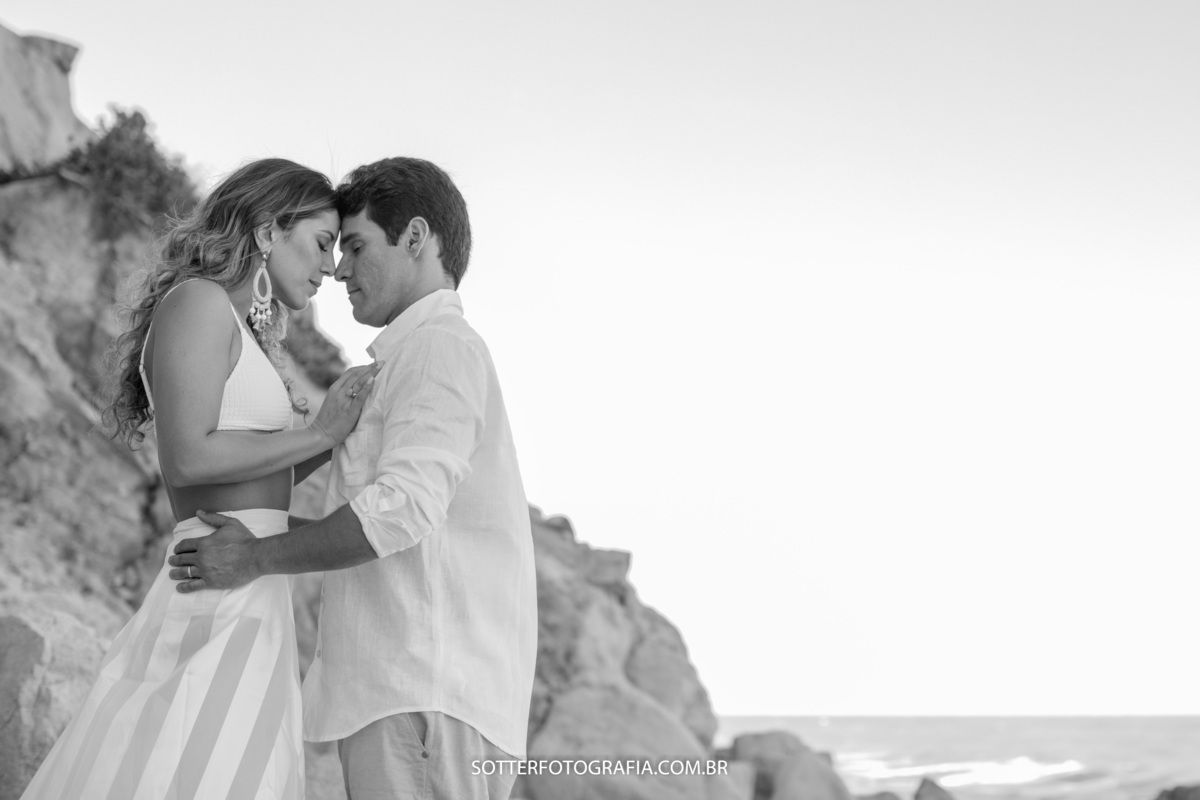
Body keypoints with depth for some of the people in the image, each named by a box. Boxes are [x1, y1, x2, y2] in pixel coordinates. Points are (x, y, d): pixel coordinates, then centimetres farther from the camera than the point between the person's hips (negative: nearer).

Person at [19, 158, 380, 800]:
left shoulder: (237, 332, 24)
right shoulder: (198, 301, -4)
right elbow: (186, 459, -15)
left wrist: (340, 430, 15)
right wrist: (319, 433, -7)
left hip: (244, 608, 9)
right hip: (223, 604, -9)